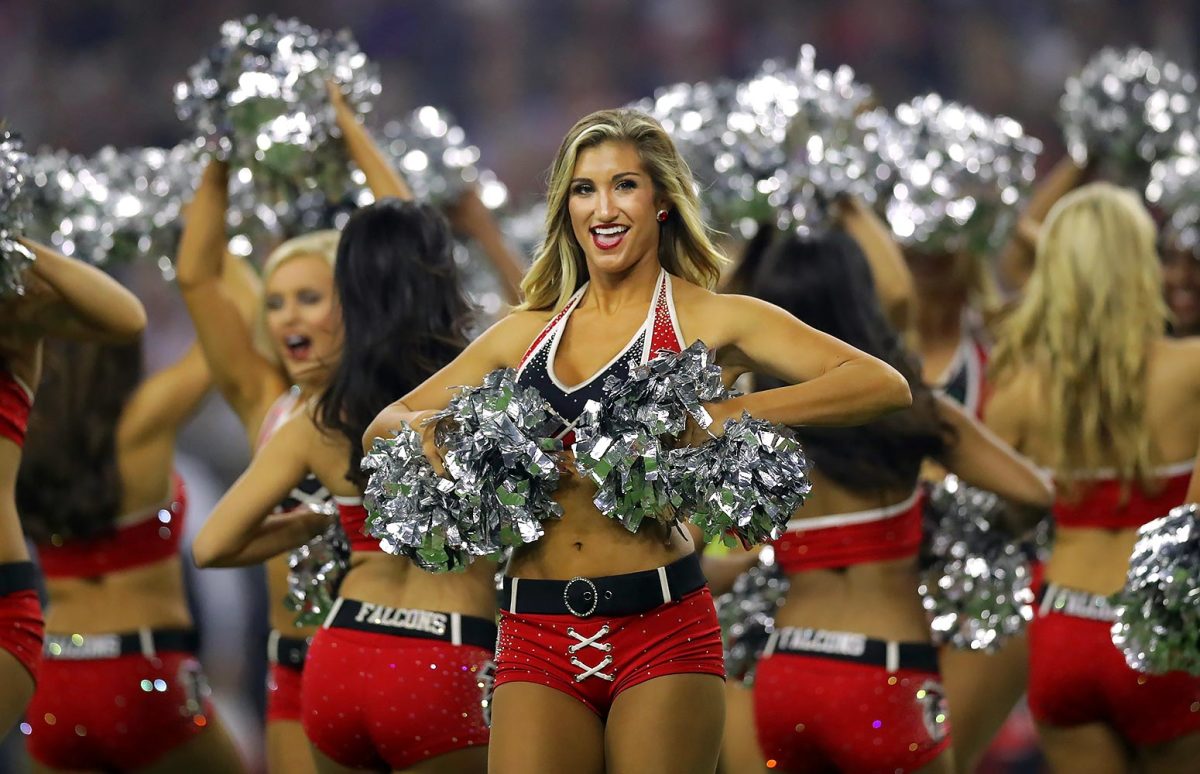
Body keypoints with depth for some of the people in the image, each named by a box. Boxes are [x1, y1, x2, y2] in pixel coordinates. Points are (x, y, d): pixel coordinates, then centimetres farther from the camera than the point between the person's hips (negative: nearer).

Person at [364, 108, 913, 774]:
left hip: (661, 627, -3)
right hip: (537, 635, 3)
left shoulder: (710, 321, 3)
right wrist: (426, 429, -2)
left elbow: (884, 386, -8)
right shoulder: (523, 335, 14)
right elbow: (382, 426, 23)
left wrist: (732, 413, -20)